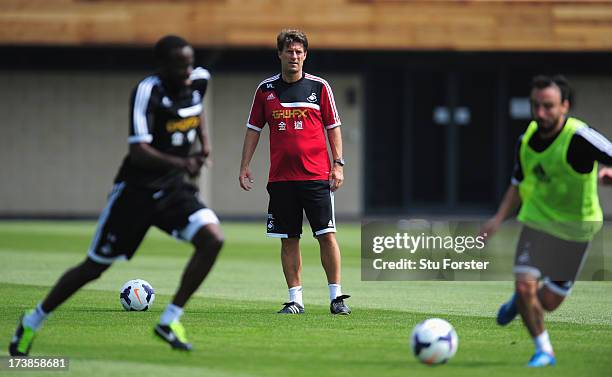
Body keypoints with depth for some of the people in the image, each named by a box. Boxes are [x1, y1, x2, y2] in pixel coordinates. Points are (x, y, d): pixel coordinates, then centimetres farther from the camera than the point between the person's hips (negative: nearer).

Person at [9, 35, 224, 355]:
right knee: (93, 267, 4)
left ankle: (170, 321, -9)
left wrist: (204, 141, 10)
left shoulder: (198, 80, -1)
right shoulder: (147, 92, -21)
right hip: (136, 190, -5)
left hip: (173, 188, 5)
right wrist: (180, 163, -45)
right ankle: (33, 322, 24)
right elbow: (138, 152, -31)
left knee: (212, 239, -20)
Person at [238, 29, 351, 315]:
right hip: (280, 177, 2)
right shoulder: (266, 89, 8)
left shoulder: (319, 87, 3)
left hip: (316, 174, -2)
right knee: (288, 240, 4)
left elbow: (333, 127, 6)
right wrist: (244, 166, 6)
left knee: (326, 235, -7)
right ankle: (295, 299, 9)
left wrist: (338, 164, -1)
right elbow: (253, 129, 12)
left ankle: (336, 297, -2)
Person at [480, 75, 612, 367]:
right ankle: (544, 351, 10)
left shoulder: (579, 137, -24)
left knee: (550, 302, 3)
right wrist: (499, 218, 3)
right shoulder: (527, 139, -5)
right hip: (537, 219, 3)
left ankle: (522, 298, 41)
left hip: (575, 227, -3)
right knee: (525, 285, -14)